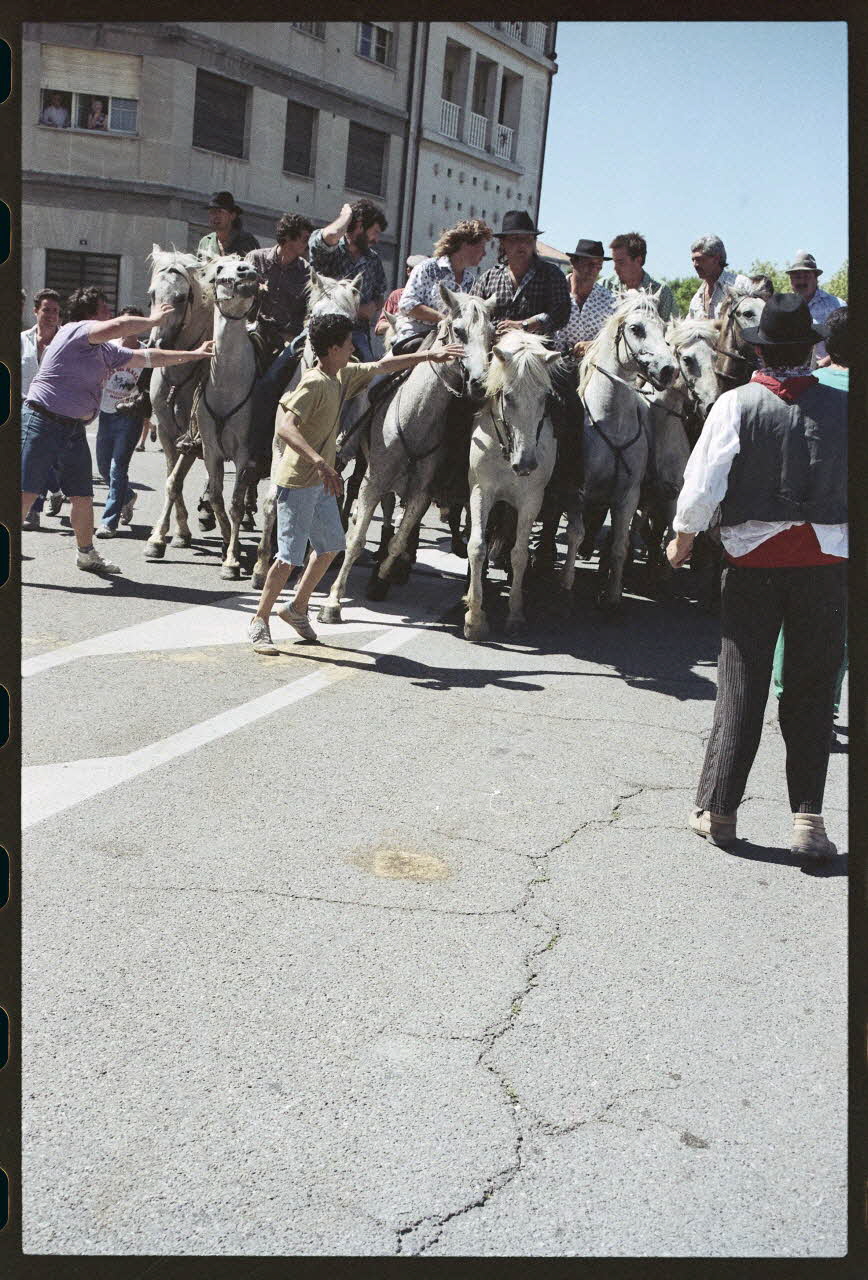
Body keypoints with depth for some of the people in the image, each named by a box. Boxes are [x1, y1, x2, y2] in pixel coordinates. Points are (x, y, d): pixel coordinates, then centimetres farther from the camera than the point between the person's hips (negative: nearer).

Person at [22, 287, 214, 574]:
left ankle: (86, 554, 27)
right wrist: (153, 320, -9)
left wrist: (195, 354, 25)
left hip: (74, 429, 8)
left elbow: (147, 357, 23)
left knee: (83, 497, 11)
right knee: (26, 493, -10)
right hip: (42, 422, -8)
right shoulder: (75, 331, -11)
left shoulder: (107, 351, 16)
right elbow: (120, 326, -27)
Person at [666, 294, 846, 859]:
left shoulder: (736, 404, -7)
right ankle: (808, 817, 10)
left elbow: (703, 483, -9)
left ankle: (718, 810, 13)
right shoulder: (842, 406, 0)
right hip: (826, 559, 1)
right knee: (812, 691, 9)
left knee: (742, 686, 8)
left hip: (753, 558, -1)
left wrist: (683, 537, 6)